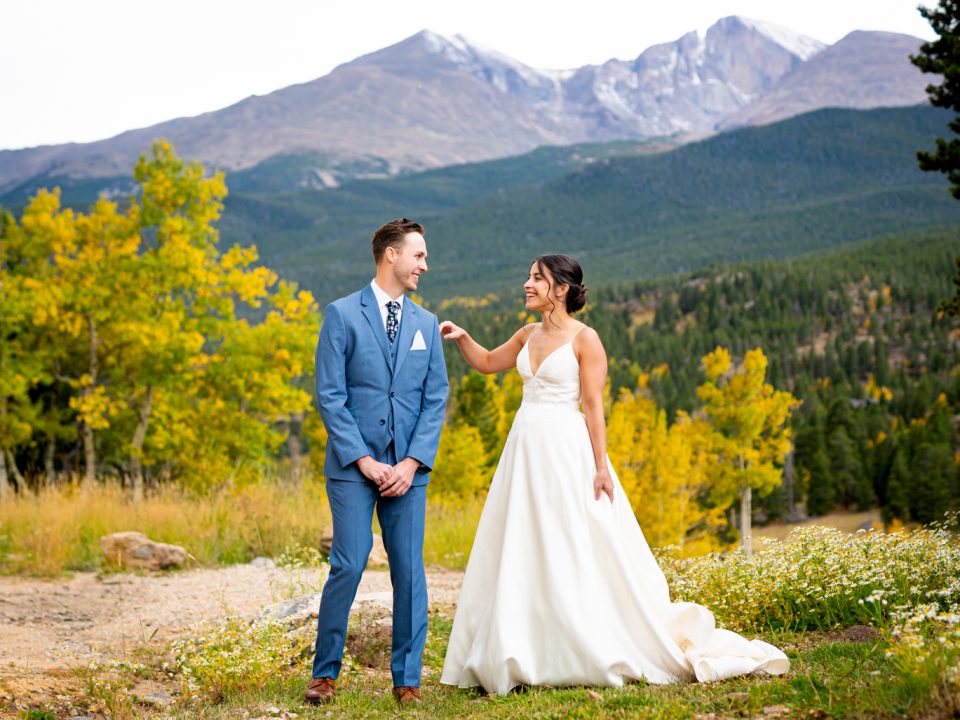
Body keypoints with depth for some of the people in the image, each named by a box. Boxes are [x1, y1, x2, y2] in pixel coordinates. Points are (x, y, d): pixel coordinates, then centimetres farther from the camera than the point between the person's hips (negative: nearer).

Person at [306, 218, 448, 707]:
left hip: (408, 469, 3)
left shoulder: (426, 324, 12)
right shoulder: (342, 314, 0)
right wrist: (362, 459, -11)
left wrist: (413, 461, -5)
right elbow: (329, 396, -4)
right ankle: (326, 672, 9)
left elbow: (436, 399, 8)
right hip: (352, 465, -3)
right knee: (348, 567, -7)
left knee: (410, 572, 2)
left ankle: (407, 679, 12)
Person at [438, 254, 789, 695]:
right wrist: (461, 338, 8)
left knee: (578, 556, -4)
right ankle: (523, 657, 14)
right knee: (521, 557, 7)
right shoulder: (528, 335, 12)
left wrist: (601, 467, -15)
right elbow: (487, 363, 26)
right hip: (525, 452, 7)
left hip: (566, 452, -7)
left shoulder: (584, 339, -8)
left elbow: (593, 406, -11)